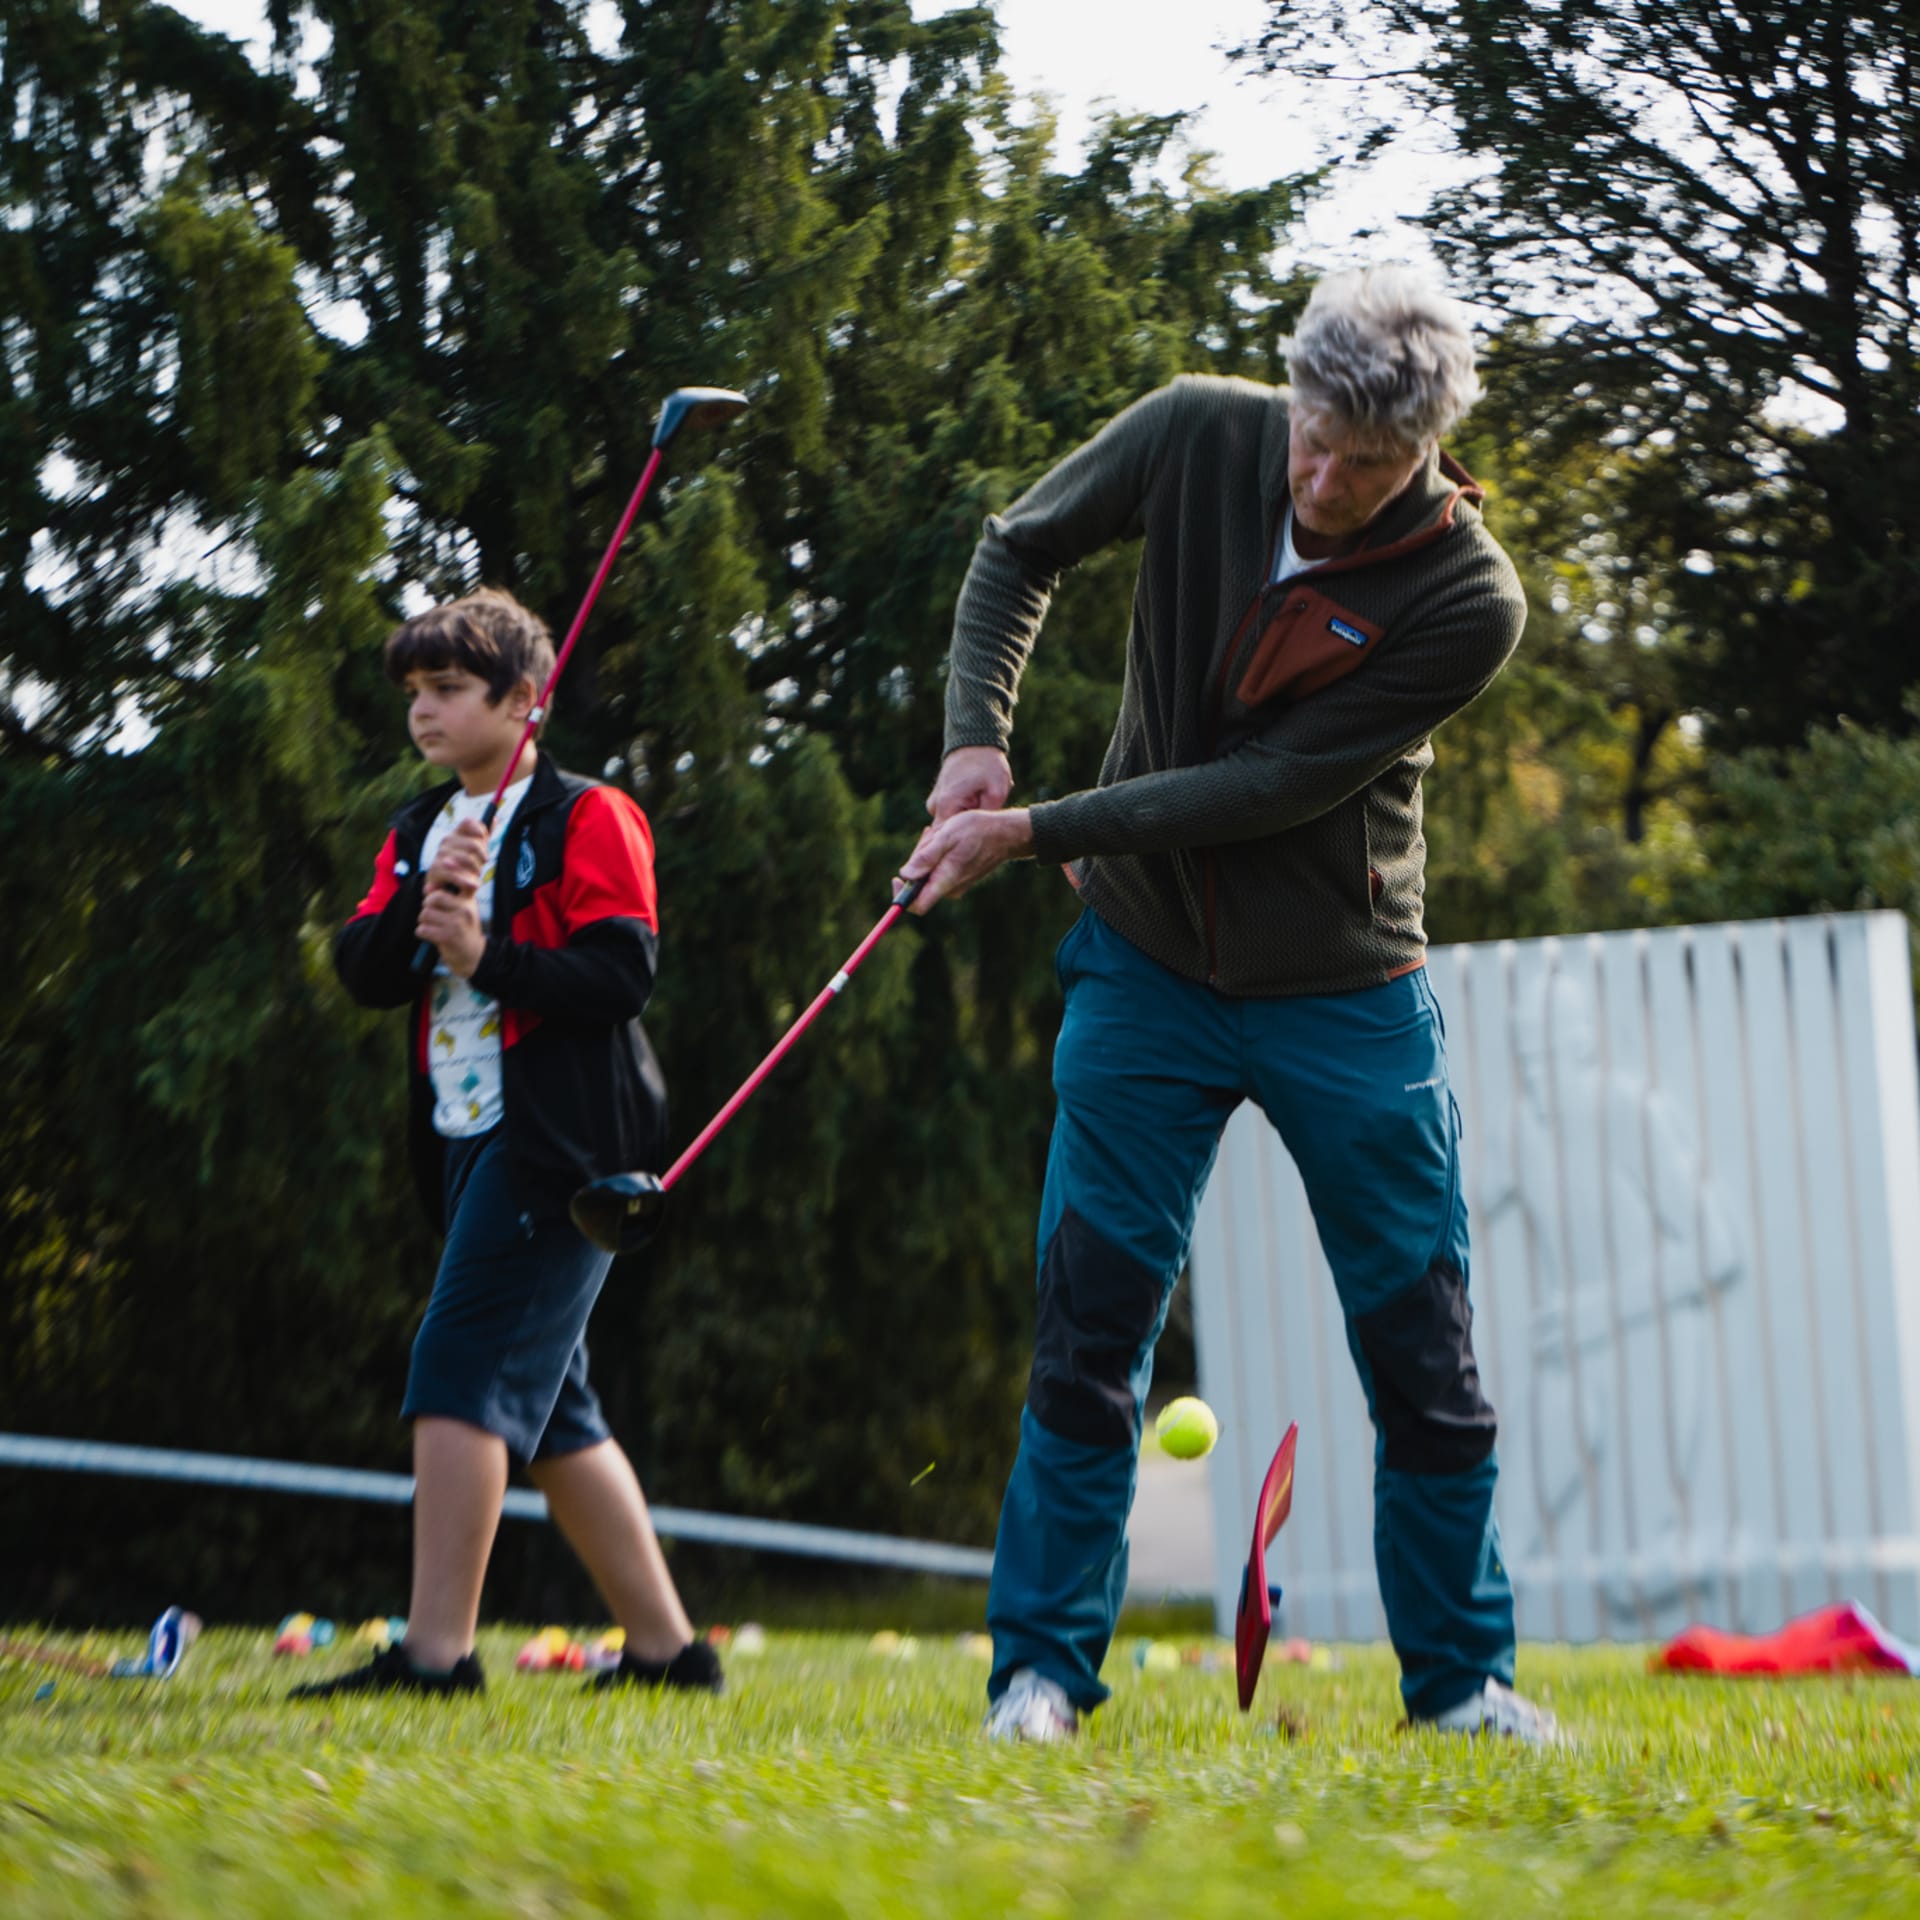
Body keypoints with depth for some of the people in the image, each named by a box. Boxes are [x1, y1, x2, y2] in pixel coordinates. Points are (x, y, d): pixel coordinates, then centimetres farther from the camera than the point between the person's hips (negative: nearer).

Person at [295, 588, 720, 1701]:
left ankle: (437, 1652, -20)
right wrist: (424, 900, -11)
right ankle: (667, 1645, 17)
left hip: (560, 1139, -9)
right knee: (544, 1404, 10)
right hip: (470, 1142, 9)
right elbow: (363, 971, 6)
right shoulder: (418, 835, 19)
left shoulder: (587, 819, -3)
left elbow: (623, 974, -13)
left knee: (463, 1369, -17)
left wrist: (486, 954, -22)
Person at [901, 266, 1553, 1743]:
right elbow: (1022, 550, 6)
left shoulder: (1468, 602, -19)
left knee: (1424, 1352, 4)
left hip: (1347, 995, -1)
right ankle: (1043, 1672, 4)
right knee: (1091, 1327, -3)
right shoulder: (1199, 436, -11)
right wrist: (978, 740, -9)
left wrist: (1031, 833, -22)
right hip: (1149, 967, 1)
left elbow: (1270, 787, -21)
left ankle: (1462, 1677, 18)